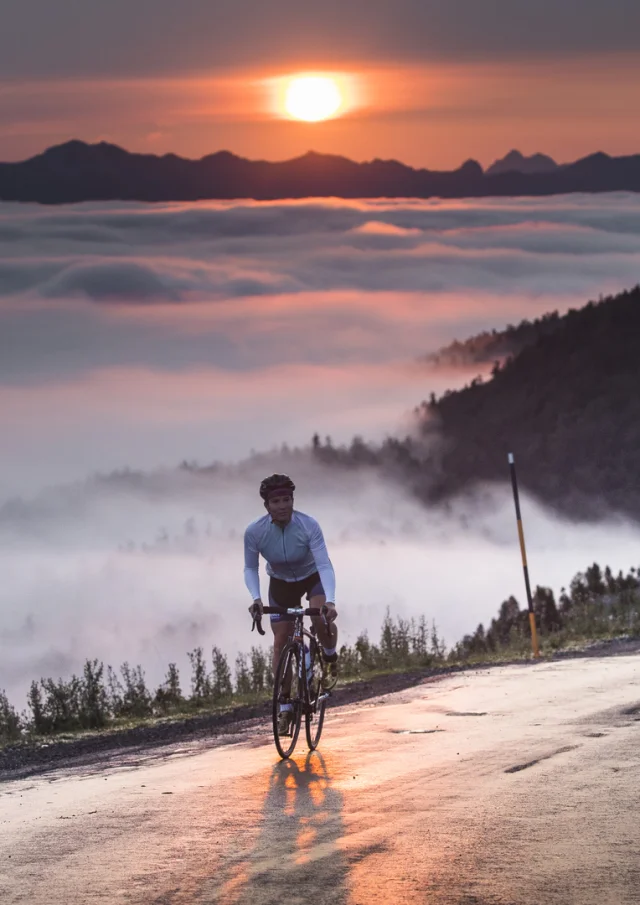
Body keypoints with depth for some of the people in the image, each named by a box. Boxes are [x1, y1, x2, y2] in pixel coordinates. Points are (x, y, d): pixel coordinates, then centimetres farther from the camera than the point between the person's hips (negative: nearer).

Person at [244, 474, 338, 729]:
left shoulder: (309, 526, -31)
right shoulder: (254, 532, -25)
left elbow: (324, 565, -33)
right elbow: (250, 569, -12)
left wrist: (330, 601, -47)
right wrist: (256, 598, -29)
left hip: (312, 577, -2)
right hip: (281, 582, 2)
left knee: (321, 619, -29)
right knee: (280, 641, -3)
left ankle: (330, 659, 3)